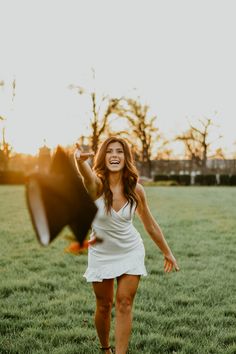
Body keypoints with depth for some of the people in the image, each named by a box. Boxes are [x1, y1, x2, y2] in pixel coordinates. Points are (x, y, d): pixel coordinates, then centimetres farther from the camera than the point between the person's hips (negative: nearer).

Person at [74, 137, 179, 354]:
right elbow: (86, 174, -47)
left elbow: (150, 224, 2)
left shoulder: (136, 189, -12)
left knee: (124, 304, -3)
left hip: (130, 252, 1)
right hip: (101, 254, -1)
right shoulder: (96, 185, -20)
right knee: (104, 306, 11)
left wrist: (167, 252, 10)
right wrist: (80, 161, -72)